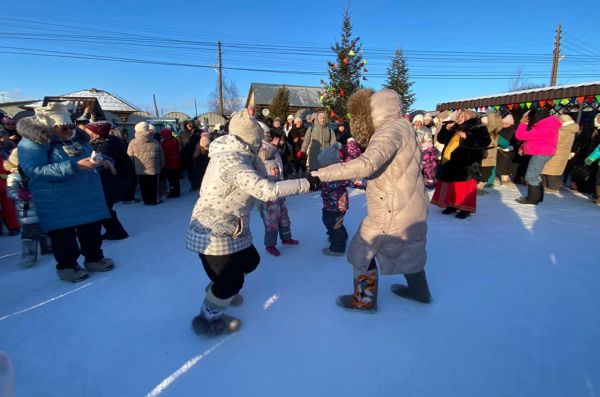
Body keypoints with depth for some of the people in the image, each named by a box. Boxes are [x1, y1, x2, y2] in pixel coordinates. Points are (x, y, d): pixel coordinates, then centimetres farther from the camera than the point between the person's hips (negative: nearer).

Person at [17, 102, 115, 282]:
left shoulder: (78, 138, 7)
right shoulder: (31, 143, -13)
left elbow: (90, 156, 22)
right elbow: (35, 171, -24)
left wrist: (101, 160, -4)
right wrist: (75, 166, -32)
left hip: (89, 198, 6)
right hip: (57, 204, -6)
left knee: (92, 230, 14)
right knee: (64, 236, 7)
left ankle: (94, 258, 31)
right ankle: (67, 266, 24)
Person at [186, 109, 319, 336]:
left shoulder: (235, 155, 5)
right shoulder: (233, 162, -28)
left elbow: (258, 183, 7)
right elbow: (267, 191, -37)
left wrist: (254, 157, -4)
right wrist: (306, 184, -31)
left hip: (229, 230, 10)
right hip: (214, 233, -10)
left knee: (250, 261, 21)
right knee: (232, 282, 1)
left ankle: (217, 289, 46)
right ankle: (207, 321, 27)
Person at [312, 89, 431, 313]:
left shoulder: (391, 129, -22)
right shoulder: (399, 128, 10)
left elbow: (367, 164, -38)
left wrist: (323, 174, -39)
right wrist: (355, 177, 0)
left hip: (392, 210, -10)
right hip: (408, 205, 10)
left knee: (363, 251, 7)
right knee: (408, 248, 27)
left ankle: (364, 300, 23)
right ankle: (419, 290, 47)